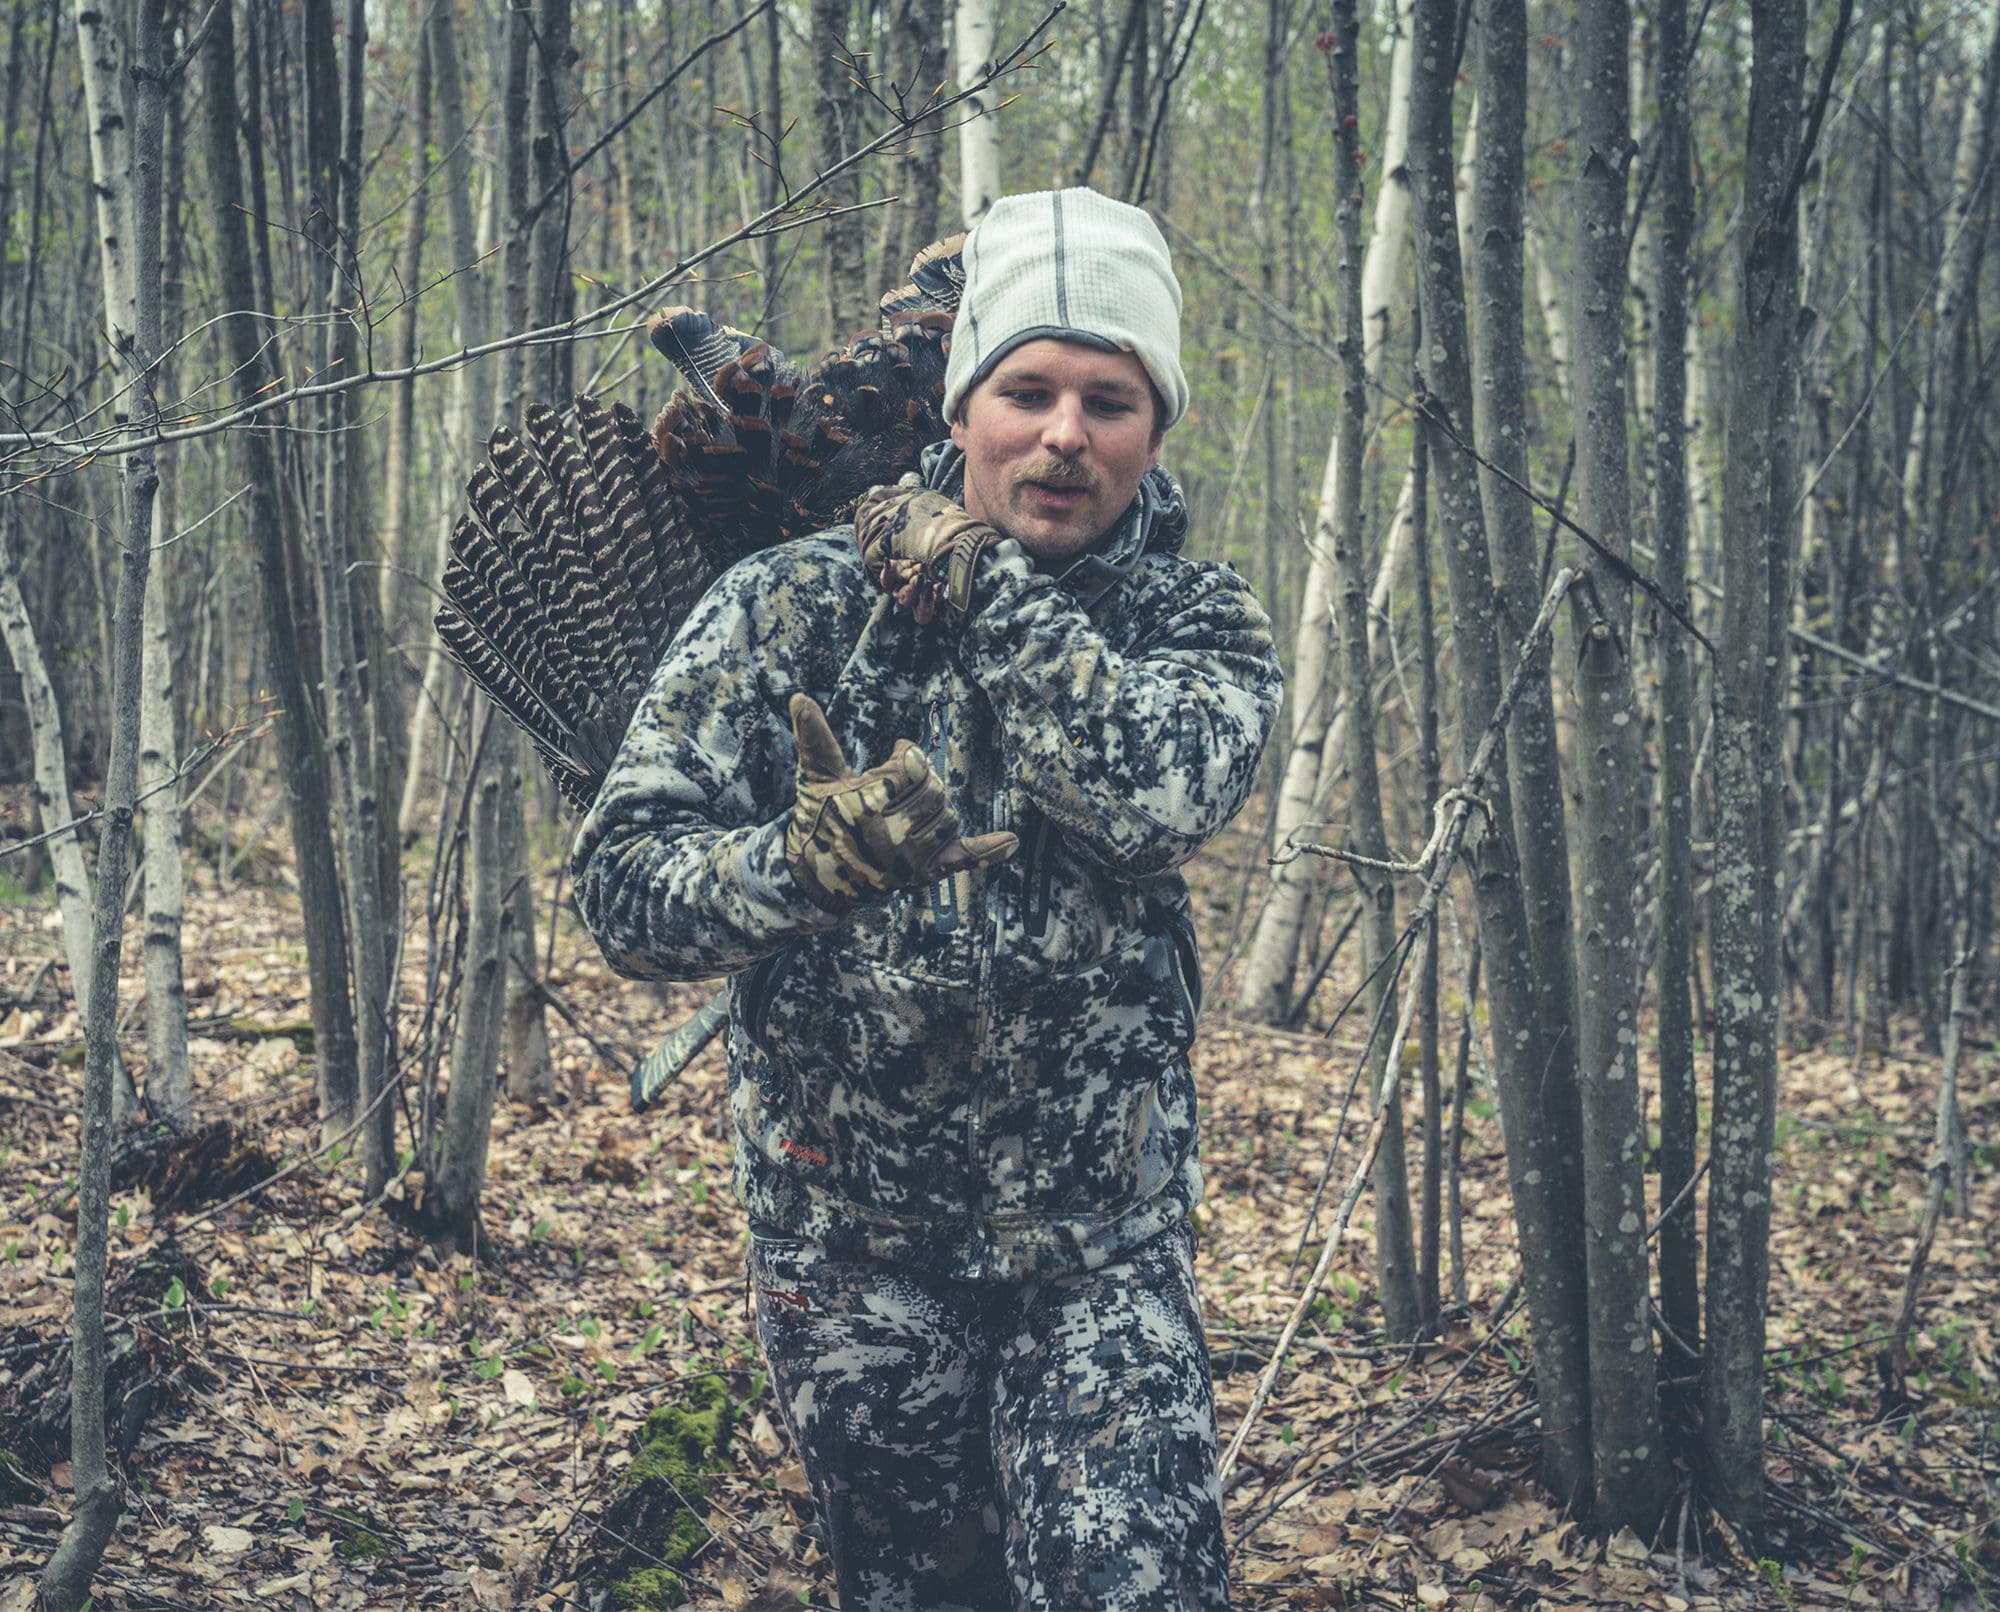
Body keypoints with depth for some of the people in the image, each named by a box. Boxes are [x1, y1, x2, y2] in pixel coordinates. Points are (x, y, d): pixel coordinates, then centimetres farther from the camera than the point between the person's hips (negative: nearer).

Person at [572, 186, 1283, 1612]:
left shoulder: (1200, 622, -2)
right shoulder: (795, 606, -6)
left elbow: (1160, 792, -25)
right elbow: (624, 880, -12)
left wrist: (982, 581, -18)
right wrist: (794, 865, -32)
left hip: (1103, 1252, 0)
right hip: (851, 1259, 1)